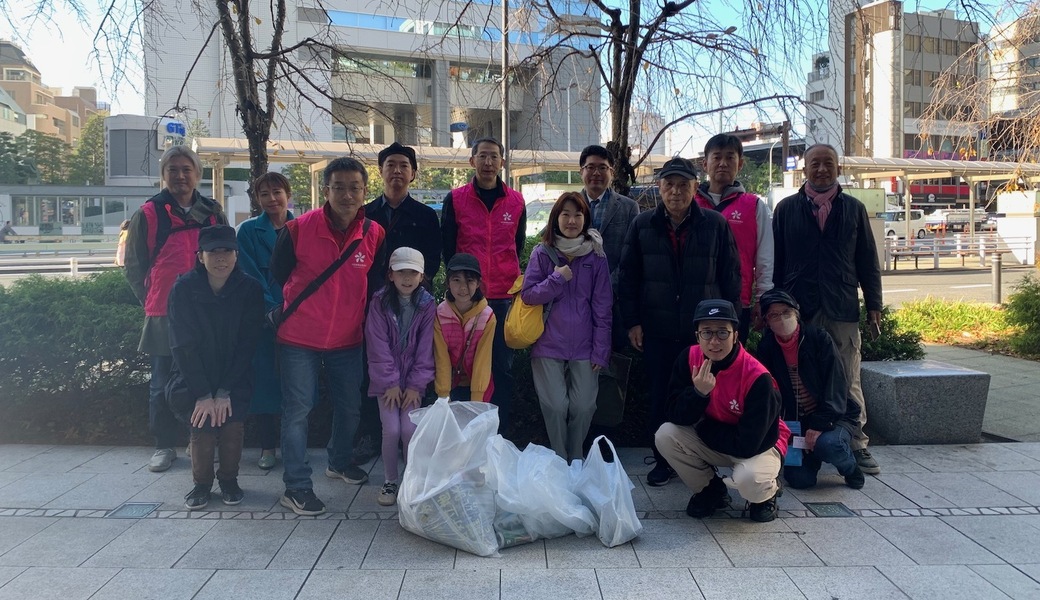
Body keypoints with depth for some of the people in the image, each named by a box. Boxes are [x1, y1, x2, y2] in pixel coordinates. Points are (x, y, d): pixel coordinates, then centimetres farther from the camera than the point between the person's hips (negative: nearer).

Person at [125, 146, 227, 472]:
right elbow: (134, 266, 5)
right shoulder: (149, 213, 0)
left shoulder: (212, 212, 8)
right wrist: (151, 301, 2)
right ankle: (164, 445, 19)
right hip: (164, 314, -2)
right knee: (163, 384, 7)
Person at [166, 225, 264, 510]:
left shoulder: (250, 289, -10)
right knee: (203, 426, -20)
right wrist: (203, 395, -18)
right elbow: (183, 347, -13)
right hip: (193, 377, 0)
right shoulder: (183, 289, -11)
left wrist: (224, 392, -16)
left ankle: (229, 479, 7)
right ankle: (201, 483, 8)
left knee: (233, 423, -21)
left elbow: (247, 345, -10)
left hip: (234, 377, 0)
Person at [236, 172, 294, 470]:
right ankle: (267, 446, 14)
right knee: (263, 378, 2)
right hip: (263, 319, -1)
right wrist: (274, 309, -13)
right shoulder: (249, 230, 3)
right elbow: (250, 277, -3)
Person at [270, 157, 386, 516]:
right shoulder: (298, 228, -13)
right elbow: (278, 275, 0)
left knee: (350, 405, 16)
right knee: (298, 409, -1)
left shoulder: (374, 235, -5)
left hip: (347, 339, 4)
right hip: (299, 338, -3)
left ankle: (340, 462, 41)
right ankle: (296, 487, 10)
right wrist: (286, 311, 8)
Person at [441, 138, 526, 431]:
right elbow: (447, 246, 7)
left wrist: (507, 276, 12)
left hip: (505, 296, 1)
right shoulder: (455, 199, 2)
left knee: (503, 366, 5)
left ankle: (500, 433, 15)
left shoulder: (516, 201, 7)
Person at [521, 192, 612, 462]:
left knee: (584, 406, -2)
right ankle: (559, 459, 19)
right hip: (548, 345, 0)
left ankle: (576, 458, 22)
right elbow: (527, 294, -1)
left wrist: (601, 350, -1)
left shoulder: (596, 256, 3)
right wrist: (557, 279, -13)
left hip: (584, 347, 1)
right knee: (556, 406, -4)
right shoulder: (542, 253, 2)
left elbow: (602, 307, 2)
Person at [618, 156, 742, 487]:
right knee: (659, 397, 6)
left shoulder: (715, 224, 2)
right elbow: (628, 276, 7)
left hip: (704, 329, -1)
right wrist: (632, 322, 1)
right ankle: (663, 461, 20)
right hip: (657, 330, 1)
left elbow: (731, 275, 5)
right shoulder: (643, 225, 5)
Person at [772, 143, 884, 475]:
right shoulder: (786, 208, 7)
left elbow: (868, 261, 11)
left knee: (849, 382, 3)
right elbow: (776, 261, 6)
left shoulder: (854, 209, 10)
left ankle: (857, 445, 14)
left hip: (843, 310, 1)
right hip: (798, 309, 0)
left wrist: (873, 305, 7)